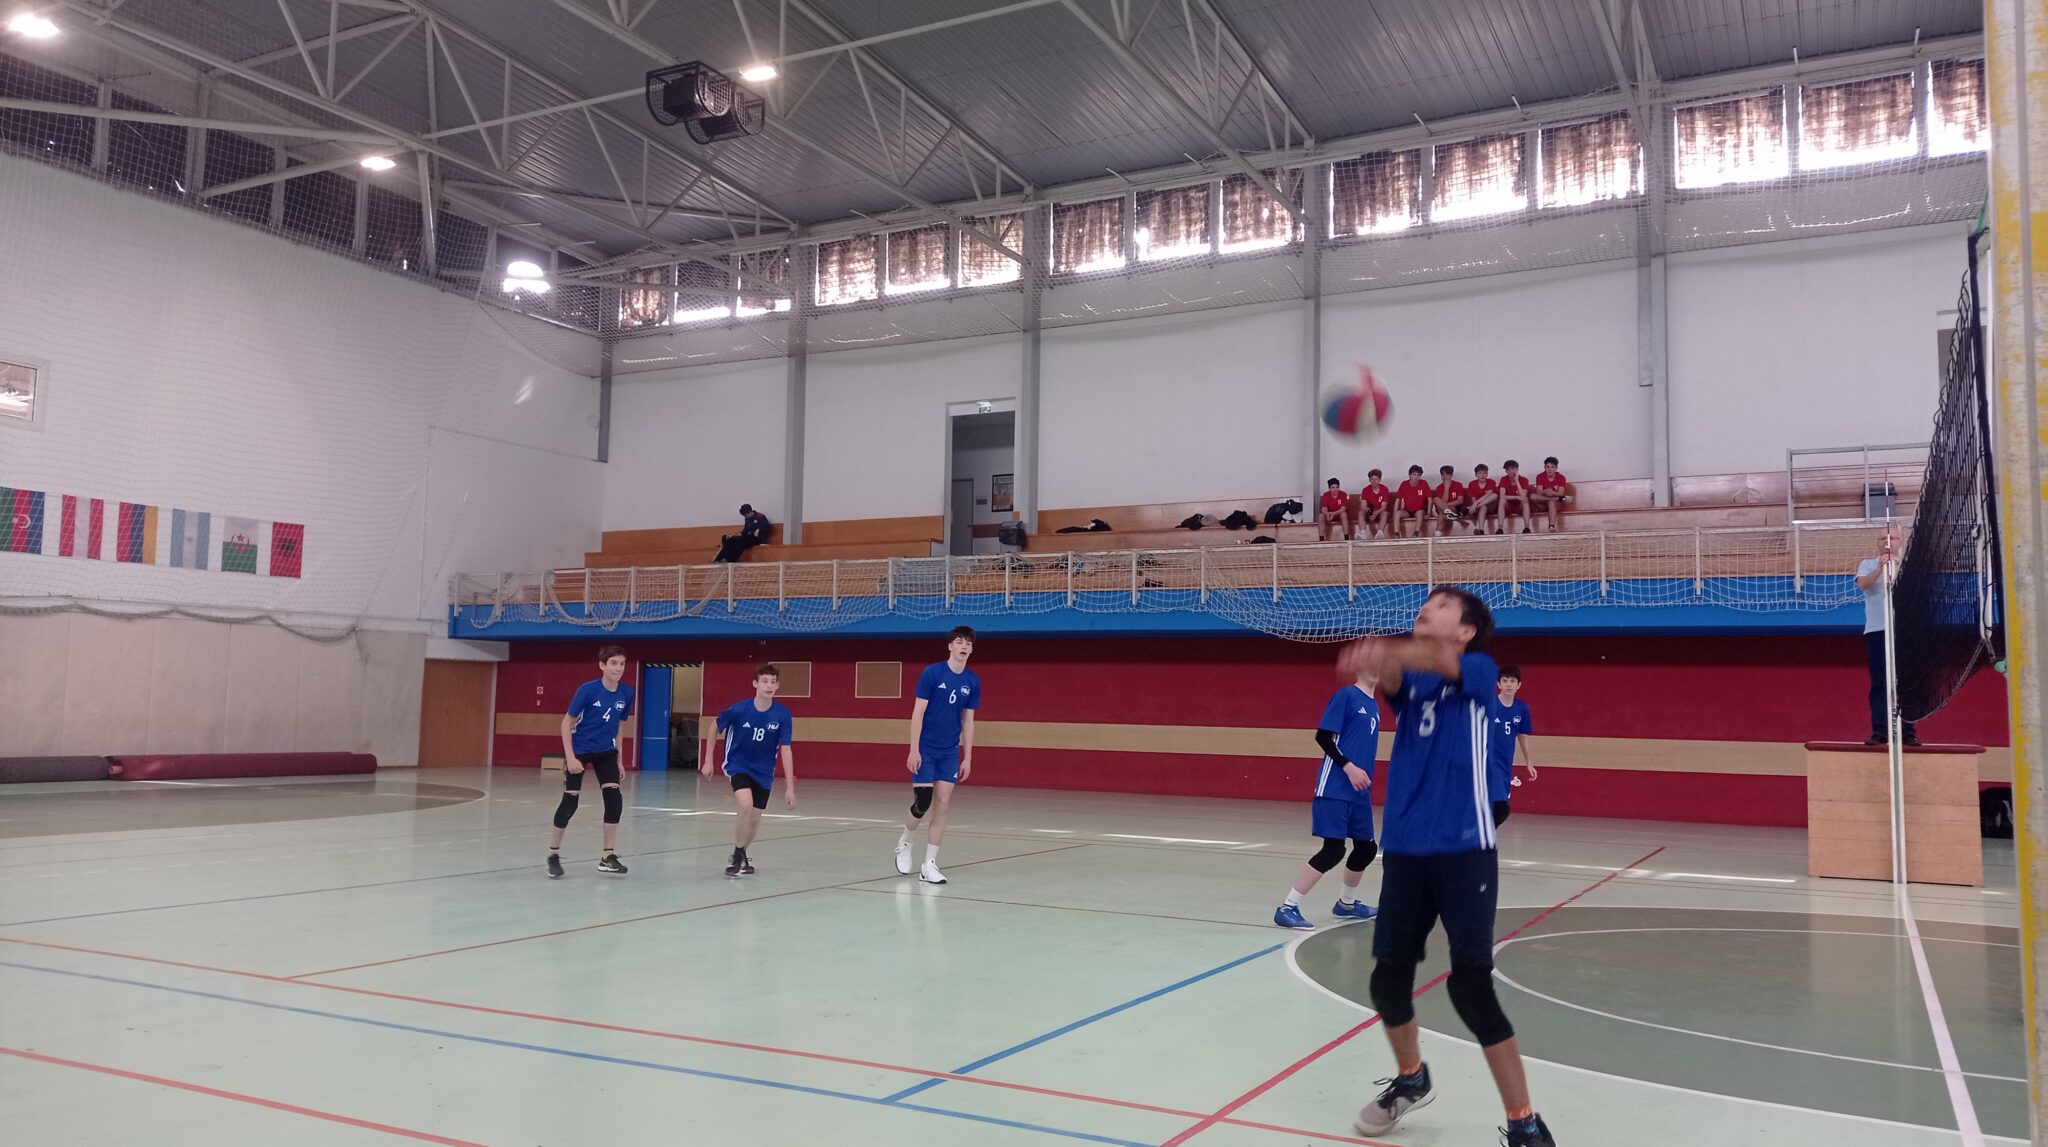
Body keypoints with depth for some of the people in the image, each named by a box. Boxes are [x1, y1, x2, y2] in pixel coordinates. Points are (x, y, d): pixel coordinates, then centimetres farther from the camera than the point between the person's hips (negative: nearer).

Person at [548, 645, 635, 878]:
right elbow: (567, 723, -13)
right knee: (570, 802, -2)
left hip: (606, 753, 4)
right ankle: (553, 854, 17)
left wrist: (618, 759, 7)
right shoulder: (588, 689, -19)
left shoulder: (627, 693, -7)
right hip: (579, 751, -4)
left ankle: (608, 857, 0)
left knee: (614, 799, -9)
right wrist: (570, 757, -20)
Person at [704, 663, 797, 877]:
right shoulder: (739, 709, -21)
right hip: (738, 765, -3)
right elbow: (715, 727, -2)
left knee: (754, 819, 8)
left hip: (763, 771, 3)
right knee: (746, 805, -26)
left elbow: (785, 750, -13)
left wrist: (790, 786, -16)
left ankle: (741, 855, 37)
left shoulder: (783, 714, -17)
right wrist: (708, 760, 2)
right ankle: (737, 856, -6)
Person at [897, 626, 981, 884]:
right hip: (925, 749, -4)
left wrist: (967, 758, 5)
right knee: (922, 802, -5)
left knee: (943, 803, -1)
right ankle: (904, 843, 26)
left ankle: (929, 865, 7)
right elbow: (918, 712, -9)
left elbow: (968, 721, 8)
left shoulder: (972, 681, 3)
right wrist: (913, 750, -14)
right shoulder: (931, 673, -10)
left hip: (950, 752, 4)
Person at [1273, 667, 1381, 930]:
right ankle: (1288, 907, -6)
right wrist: (1349, 767, -18)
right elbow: (1323, 736, -13)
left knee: (1367, 847, 13)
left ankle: (1346, 903, 35)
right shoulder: (1346, 695, -9)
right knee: (1333, 850, -12)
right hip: (1335, 788, -8)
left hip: (1359, 790, 8)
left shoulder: (1374, 705, 14)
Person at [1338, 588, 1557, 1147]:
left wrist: (1385, 651, -44)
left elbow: (1438, 661, -23)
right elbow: (1390, 677, -15)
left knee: (1471, 987, -9)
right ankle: (1410, 1079, 36)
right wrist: (1377, 659, -39)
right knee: (1388, 979, 8)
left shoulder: (1480, 671, 0)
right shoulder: (1408, 680, 10)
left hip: (1464, 851, -4)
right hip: (1404, 851, 5)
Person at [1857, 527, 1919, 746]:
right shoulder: (1867, 564, 11)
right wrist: (1880, 568, -25)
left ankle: (1908, 731, 2)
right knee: (1879, 684, -2)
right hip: (1876, 630, -1)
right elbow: (1862, 584, -8)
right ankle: (1879, 731, -3)